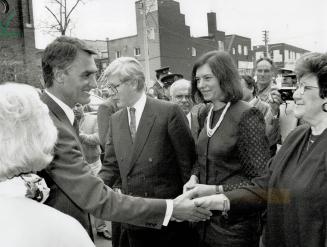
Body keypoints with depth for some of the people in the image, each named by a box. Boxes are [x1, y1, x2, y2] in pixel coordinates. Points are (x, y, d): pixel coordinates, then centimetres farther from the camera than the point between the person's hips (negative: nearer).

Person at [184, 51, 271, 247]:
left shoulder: (247, 115, -17)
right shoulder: (207, 114, 5)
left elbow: (261, 180, -16)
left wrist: (216, 190, -21)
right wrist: (194, 177, -4)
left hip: (235, 223, -6)